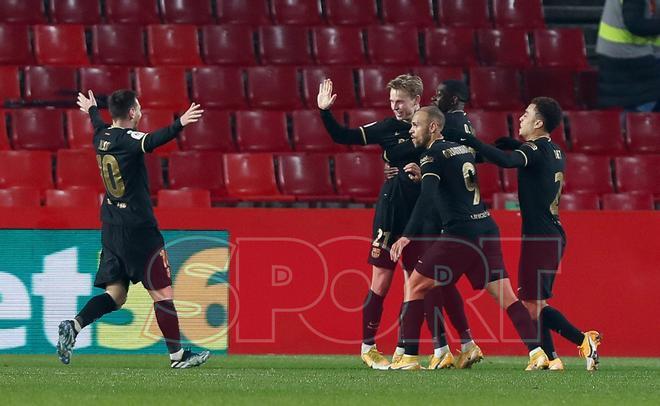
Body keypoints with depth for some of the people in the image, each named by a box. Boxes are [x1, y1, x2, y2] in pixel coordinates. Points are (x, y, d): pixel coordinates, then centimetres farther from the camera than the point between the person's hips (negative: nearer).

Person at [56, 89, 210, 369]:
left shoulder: (102, 137, 8)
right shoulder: (128, 139, -15)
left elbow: (99, 125, 33)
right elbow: (152, 141, -37)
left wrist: (91, 109, 55)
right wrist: (180, 124, -51)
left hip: (110, 227, 8)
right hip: (137, 228, -8)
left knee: (115, 294, 10)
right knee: (162, 291, -3)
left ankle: (74, 326, -9)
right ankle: (177, 355, -1)